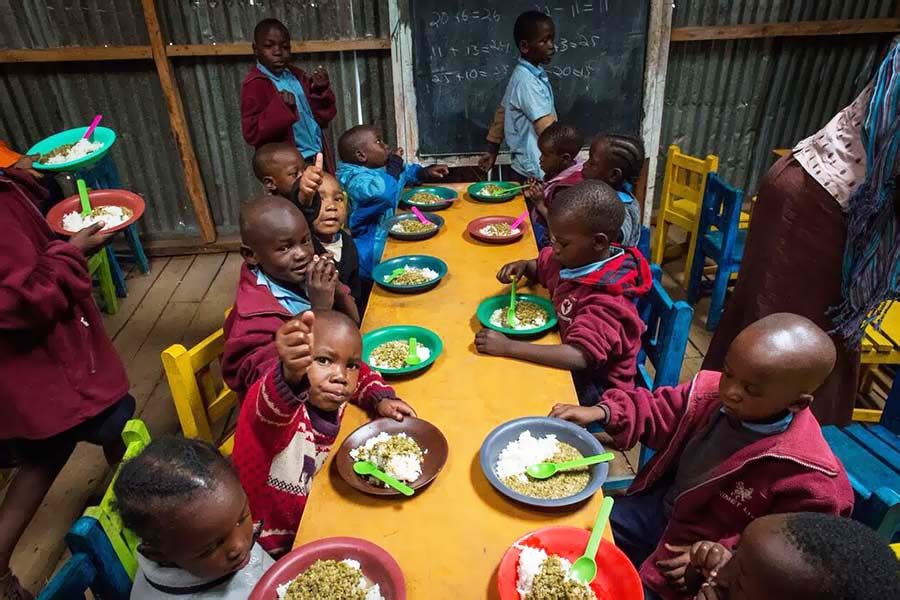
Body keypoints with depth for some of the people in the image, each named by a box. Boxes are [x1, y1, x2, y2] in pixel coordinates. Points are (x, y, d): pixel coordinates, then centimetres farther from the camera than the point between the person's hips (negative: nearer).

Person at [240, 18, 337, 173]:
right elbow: (252, 133, -18)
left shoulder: (296, 75, 8)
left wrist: (321, 91, -8)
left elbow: (322, 118, 9)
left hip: (319, 158, 6)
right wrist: (279, 107, -28)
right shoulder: (254, 84, -10)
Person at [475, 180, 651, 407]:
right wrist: (523, 266, -5)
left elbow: (579, 357, -39)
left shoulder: (606, 300, -28)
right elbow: (541, 268, 18)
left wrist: (508, 347, -39)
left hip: (595, 385, -8)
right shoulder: (576, 259, -4)